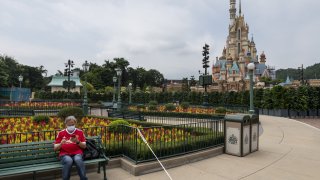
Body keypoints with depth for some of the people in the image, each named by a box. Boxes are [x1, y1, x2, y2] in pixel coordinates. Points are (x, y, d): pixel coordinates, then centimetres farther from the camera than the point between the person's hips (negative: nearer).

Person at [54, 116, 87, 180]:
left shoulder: (80, 132, 9)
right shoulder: (61, 133, 9)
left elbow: (84, 146, 7)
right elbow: (55, 148, 9)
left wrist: (77, 142, -11)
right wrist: (61, 144, -12)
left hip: (77, 153, 0)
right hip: (65, 154, 0)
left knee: (78, 159, -35)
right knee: (69, 161, -35)